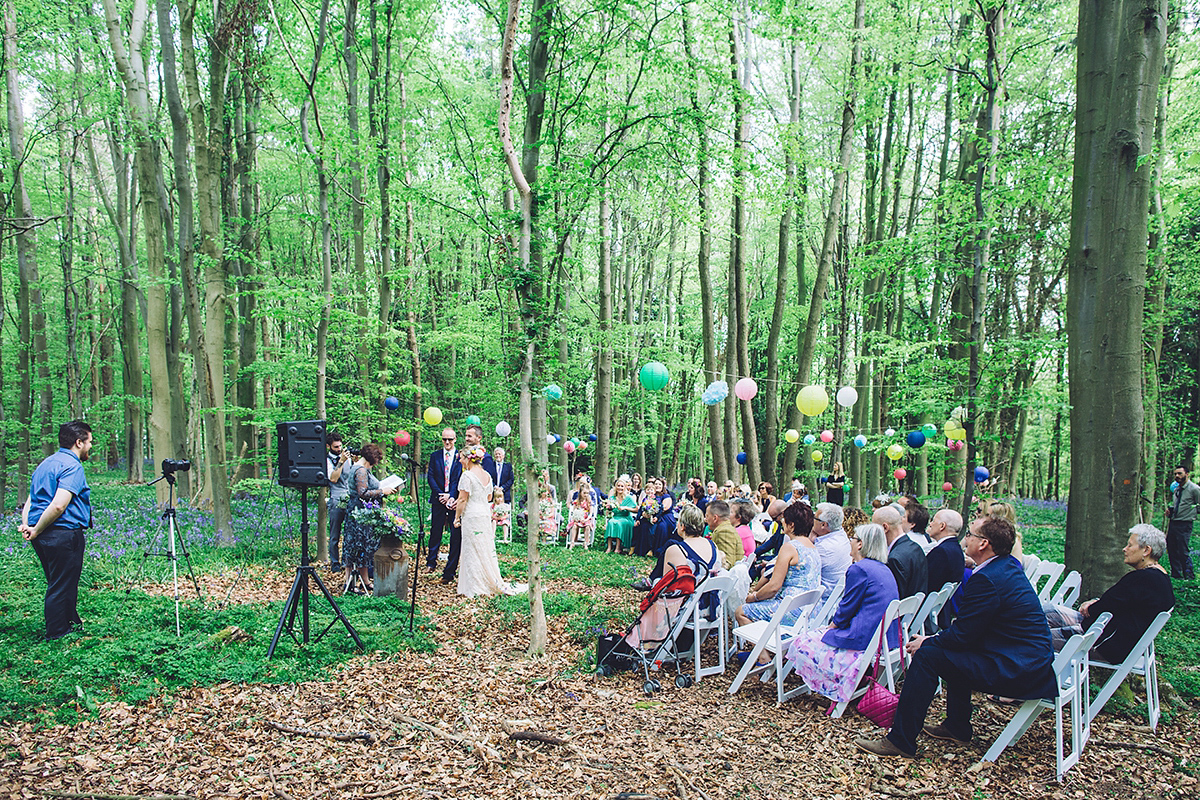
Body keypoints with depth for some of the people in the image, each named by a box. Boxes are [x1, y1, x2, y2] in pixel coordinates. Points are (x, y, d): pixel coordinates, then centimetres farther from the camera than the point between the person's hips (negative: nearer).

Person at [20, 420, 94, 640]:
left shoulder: (46, 463, 17)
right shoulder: (72, 467, -14)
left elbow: (30, 500, 15)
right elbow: (58, 505, -25)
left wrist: (26, 525, 2)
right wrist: (36, 531, -16)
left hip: (42, 537, 10)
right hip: (64, 534, -10)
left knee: (58, 586, 20)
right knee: (62, 587, 1)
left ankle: (72, 623, 34)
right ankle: (57, 637, 9)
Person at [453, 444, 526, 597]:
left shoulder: (467, 475, -13)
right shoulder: (486, 475, 10)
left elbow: (463, 499, -15)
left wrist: (457, 517, -4)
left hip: (471, 516, -7)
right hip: (486, 514, 7)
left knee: (472, 551, -1)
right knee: (487, 549, 14)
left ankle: (474, 589, 3)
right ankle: (495, 583, 20)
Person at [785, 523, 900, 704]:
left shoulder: (859, 569, -16)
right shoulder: (884, 569, 13)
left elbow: (847, 608, -13)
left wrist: (832, 626, 5)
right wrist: (832, 626, 16)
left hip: (864, 641, -10)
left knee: (803, 644, 2)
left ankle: (839, 690, 2)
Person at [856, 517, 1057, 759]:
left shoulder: (987, 579, -21)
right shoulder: (1010, 566, 9)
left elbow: (961, 634, -17)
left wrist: (926, 643, -1)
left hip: (1017, 671, -11)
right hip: (1034, 662, 11)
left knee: (927, 655, -12)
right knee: (952, 649, 27)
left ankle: (901, 741, -7)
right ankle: (957, 727, 34)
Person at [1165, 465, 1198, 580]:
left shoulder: (1194, 489, -8)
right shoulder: (1176, 489, 15)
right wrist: (1169, 511, 9)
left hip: (1185, 524, -8)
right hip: (1172, 523, 8)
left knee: (1183, 551, -10)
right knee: (1171, 550, 10)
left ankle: (1189, 577, 2)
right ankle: (1176, 575, 20)